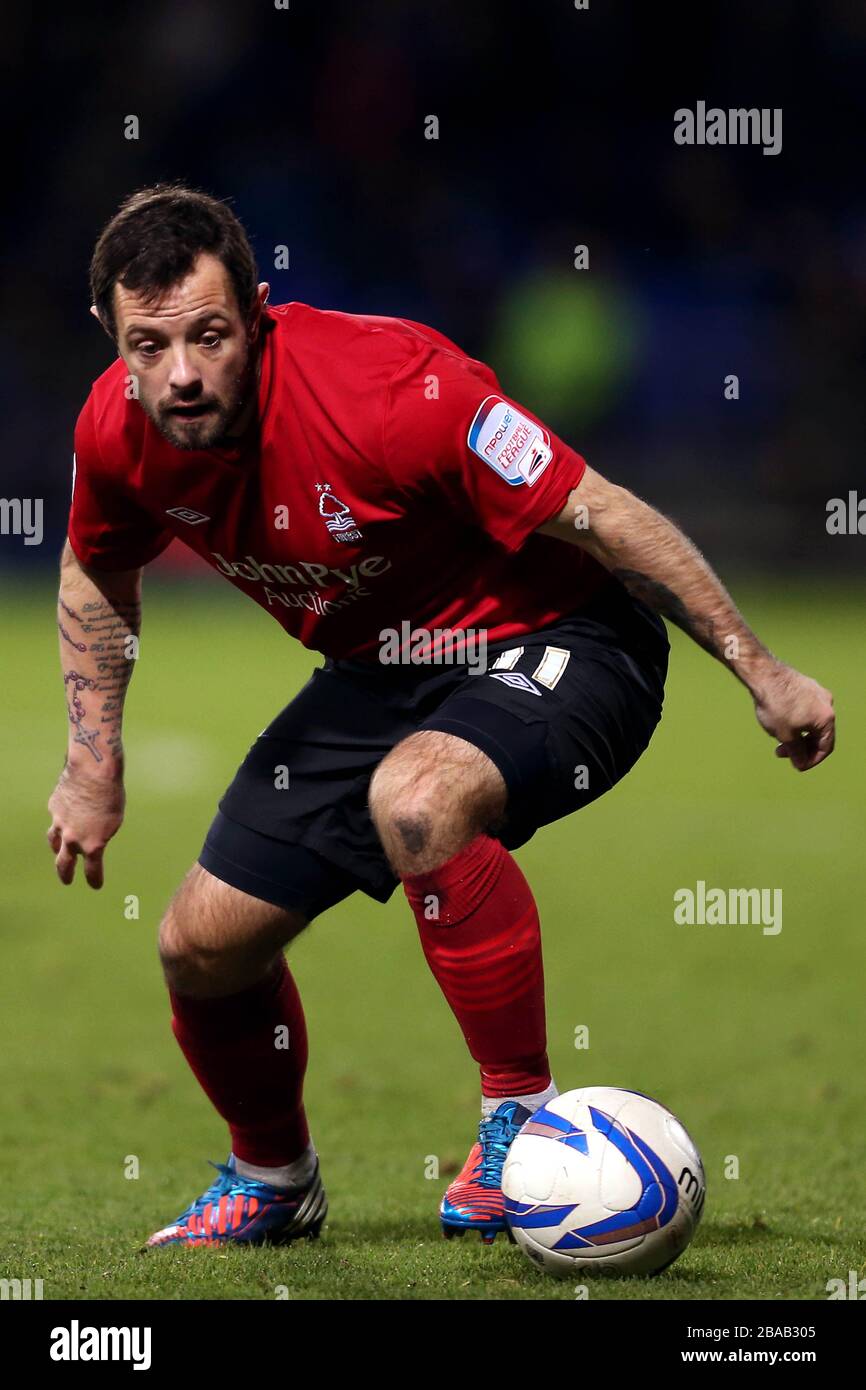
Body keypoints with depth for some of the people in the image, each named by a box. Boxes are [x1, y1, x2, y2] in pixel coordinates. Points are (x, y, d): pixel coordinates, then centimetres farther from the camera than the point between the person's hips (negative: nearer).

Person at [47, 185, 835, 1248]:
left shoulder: (386, 391, -32)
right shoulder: (118, 432, -13)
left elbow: (597, 514, -25)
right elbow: (97, 572, 12)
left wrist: (757, 668, -22)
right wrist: (94, 761, 8)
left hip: (550, 643, -7)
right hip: (376, 672, 7)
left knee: (414, 795, -39)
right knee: (204, 942, 3)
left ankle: (523, 1116, -22)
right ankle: (272, 1181, 34)